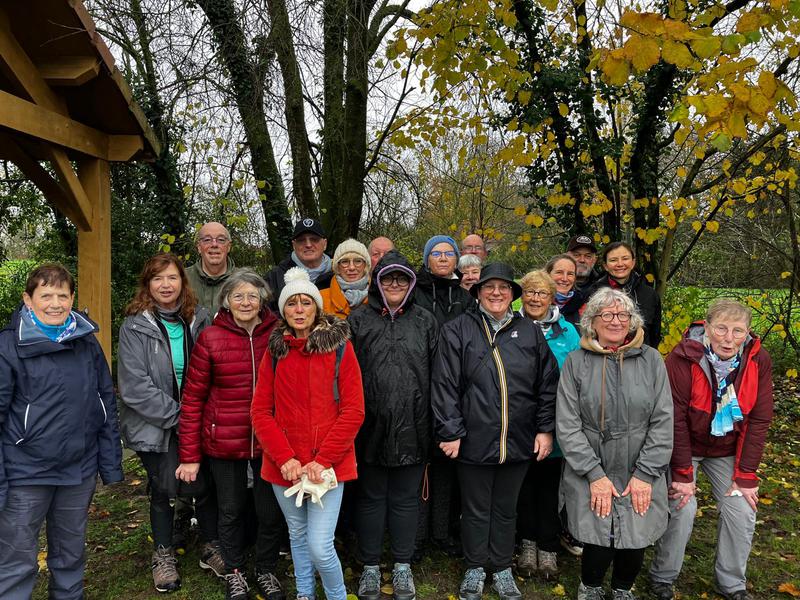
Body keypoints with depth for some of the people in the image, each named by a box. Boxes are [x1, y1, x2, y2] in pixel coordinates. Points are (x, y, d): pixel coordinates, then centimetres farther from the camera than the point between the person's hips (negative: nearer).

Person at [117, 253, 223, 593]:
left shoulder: (198, 320, -1)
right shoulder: (135, 327, -9)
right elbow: (135, 386, -16)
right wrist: (176, 415, -17)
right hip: (155, 425, -2)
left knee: (205, 484, 5)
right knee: (163, 489, 10)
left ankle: (211, 548, 29)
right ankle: (163, 555, 33)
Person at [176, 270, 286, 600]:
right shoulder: (210, 338, -8)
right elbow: (193, 398, -4)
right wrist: (189, 455, -4)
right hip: (224, 443, -1)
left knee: (271, 511, 11)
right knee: (231, 510, 15)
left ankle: (266, 571, 36)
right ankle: (234, 572, 38)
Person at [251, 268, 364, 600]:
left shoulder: (339, 346, -3)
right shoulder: (274, 351, 5)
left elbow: (353, 411, -7)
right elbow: (261, 411, 3)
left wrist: (322, 460, -13)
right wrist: (284, 458, -9)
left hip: (326, 466, -3)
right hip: (284, 467, 3)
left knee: (320, 546, -6)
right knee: (297, 535, 17)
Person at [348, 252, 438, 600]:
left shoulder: (425, 322, 7)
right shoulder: (358, 320, 2)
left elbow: (436, 375, 6)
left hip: (412, 428, 1)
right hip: (371, 427, -1)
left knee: (405, 499, 13)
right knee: (372, 498, 12)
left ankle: (403, 567, 28)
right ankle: (370, 567, 27)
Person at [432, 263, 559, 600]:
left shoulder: (530, 332, 6)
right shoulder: (457, 331, -3)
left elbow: (548, 384, 7)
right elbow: (444, 385, -7)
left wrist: (545, 428, 2)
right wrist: (450, 432, -11)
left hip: (519, 442, 2)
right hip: (474, 442, -2)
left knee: (506, 509, 18)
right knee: (475, 509, 13)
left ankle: (502, 569, 36)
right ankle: (475, 569, 33)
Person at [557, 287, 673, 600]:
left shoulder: (651, 359, 1)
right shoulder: (576, 362, -2)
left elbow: (663, 421, 0)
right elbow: (567, 425, -4)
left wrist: (645, 473, -6)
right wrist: (595, 475, -9)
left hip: (640, 477, 2)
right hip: (590, 476, -1)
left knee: (635, 541, 2)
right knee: (599, 544, -6)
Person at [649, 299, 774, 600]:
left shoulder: (758, 360, -14)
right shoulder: (683, 358, -26)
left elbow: (758, 420, -9)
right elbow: (675, 420, -22)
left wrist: (745, 474, -10)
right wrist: (682, 473, -20)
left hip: (728, 450, 4)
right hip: (684, 446, -4)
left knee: (742, 512, 1)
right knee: (682, 508, -12)